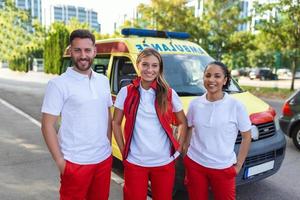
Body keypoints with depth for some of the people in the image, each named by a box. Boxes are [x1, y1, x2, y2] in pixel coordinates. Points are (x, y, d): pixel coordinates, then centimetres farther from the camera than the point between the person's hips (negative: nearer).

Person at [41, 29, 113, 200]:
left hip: (104, 159, 5)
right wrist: (60, 161, -13)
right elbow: (48, 125, -11)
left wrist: (109, 145, 10)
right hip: (76, 163, -5)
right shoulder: (59, 84, -12)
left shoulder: (103, 81, 5)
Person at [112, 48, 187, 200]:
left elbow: (183, 122, 8)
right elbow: (115, 123, 4)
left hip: (164, 162, 1)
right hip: (134, 162, 0)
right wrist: (123, 150, -1)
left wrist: (178, 147, 0)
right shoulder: (126, 92, -3)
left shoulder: (169, 94, -2)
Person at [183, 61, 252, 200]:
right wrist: (185, 159, 7)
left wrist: (238, 165, -3)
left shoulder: (236, 106, -10)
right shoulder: (195, 104, -3)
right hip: (194, 164, 2)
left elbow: (246, 137, -2)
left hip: (223, 168, -2)